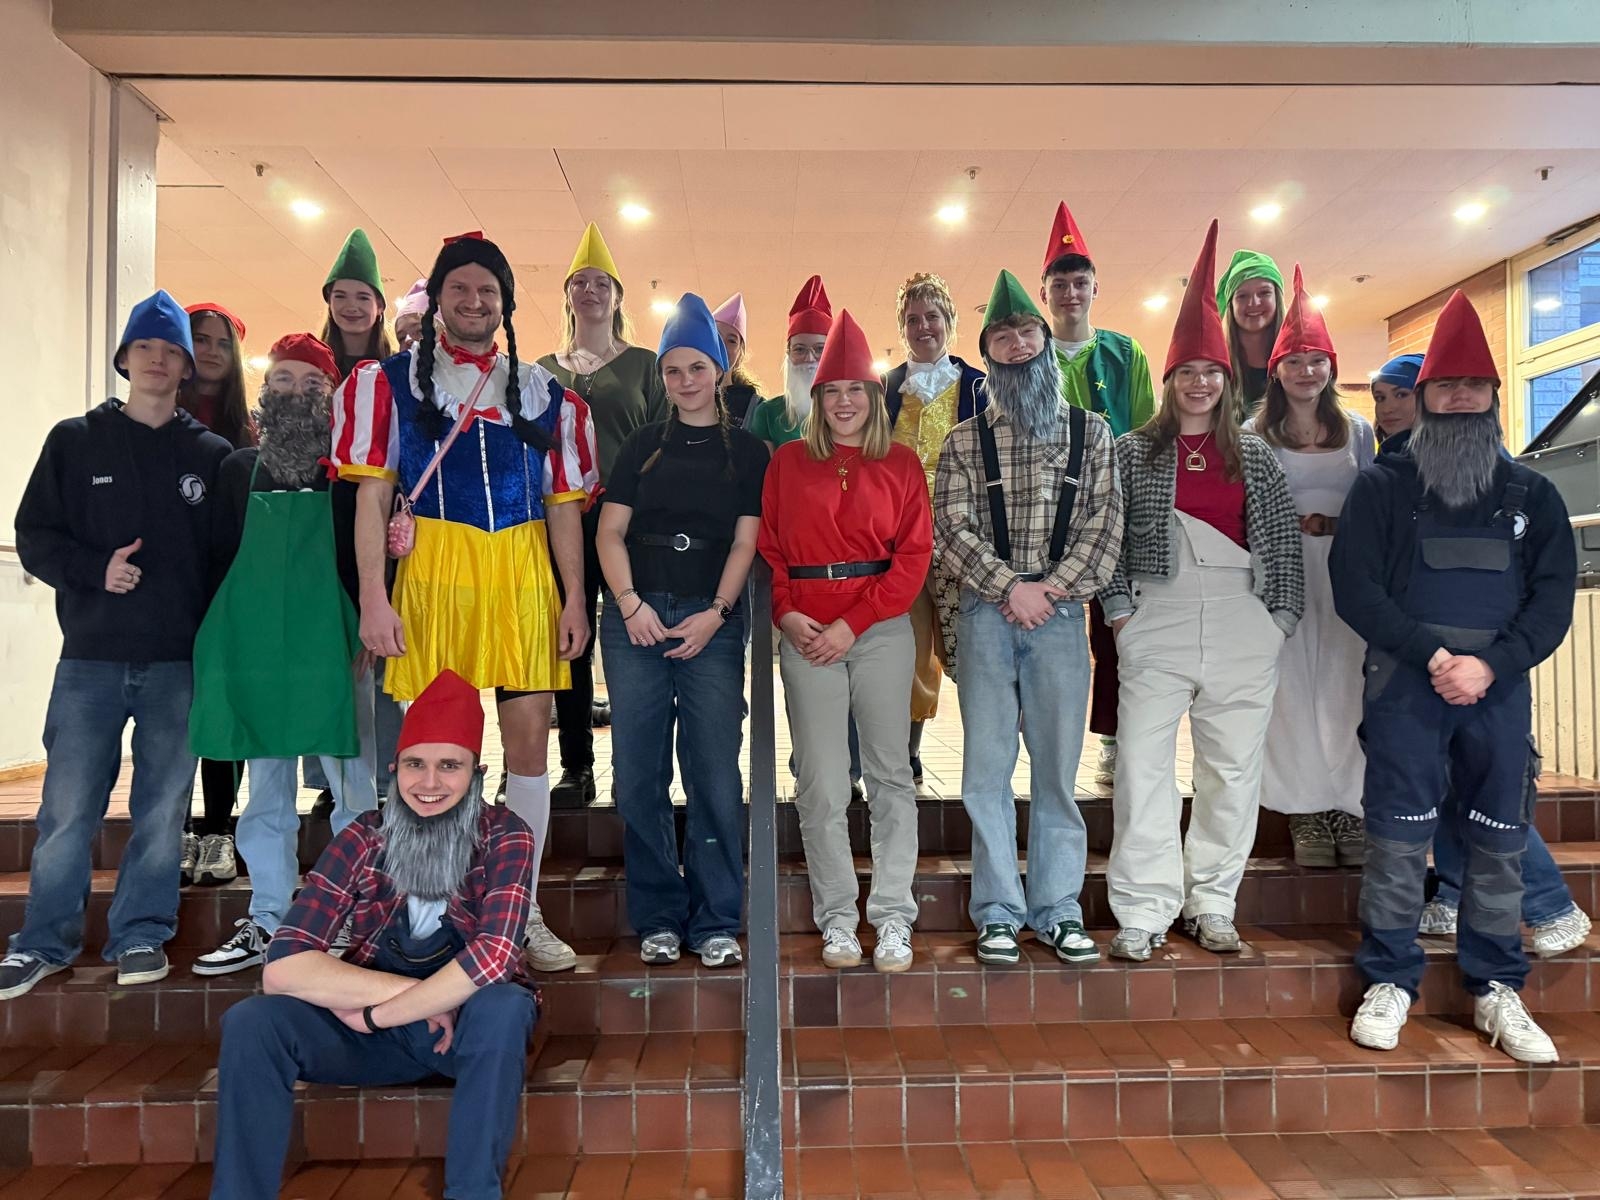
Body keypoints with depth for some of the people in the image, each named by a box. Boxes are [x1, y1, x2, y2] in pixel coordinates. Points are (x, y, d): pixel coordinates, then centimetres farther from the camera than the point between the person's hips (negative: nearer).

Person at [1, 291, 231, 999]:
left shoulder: (211, 454, 7)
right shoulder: (76, 440, 8)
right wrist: (95, 569, -12)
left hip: (179, 662, 0)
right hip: (92, 656, 0)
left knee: (162, 807, 6)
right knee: (68, 808, 3)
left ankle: (141, 935, 19)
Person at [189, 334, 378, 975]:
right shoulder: (239, 468, 12)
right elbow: (221, 557, 13)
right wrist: (221, 640, 7)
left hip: (333, 643, -3)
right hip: (256, 644, 3)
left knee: (352, 785, 2)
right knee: (266, 789, 10)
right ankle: (267, 920, 21)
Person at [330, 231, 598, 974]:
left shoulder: (541, 392, 13)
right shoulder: (392, 381, 8)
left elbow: (563, 504, 11)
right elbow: (371, 495, 1)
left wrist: (574, 599, 3)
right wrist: (372, 598, -8)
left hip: (523, 576, 2)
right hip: (431, 573, -2)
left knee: (529, 740, 2)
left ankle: (523, 908, 16)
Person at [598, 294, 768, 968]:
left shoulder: (747, 452, 10)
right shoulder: (642, 447, 14)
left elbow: (746, 542, 2)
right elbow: (610, 533, 7)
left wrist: (715, 614, -11)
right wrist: (630, 604, -7)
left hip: (712, 622, -2)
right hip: (636, 620, 2)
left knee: (716, 774, -3)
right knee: (639, 773, 2)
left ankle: (716, 921, 9)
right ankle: (658, 918, 14)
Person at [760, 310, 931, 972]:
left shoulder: (901, 464, 6)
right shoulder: (788, 461, 10)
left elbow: (913, 555, -1)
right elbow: (768, 546, 8)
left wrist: (851, 624, -9)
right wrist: (786, 612, -8)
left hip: (880, 628, 0)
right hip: (806, 632, 1)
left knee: (890, 774, 3)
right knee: (821, 785, 3)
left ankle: (893, 916, 13)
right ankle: (836, 917, 16)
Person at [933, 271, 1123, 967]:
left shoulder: (1089, 432, 10)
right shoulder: (964, 441, 8)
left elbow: (1105, 524, 3)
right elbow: (952, 531, -1)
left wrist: (1054, 586, -9)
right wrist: (1011, 587, -11)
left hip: (1061, 615, 1)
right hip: (986, 616, 0)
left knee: (1058, 766, 5)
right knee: (987, 767, 2)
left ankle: (1057, 909, 17)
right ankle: (998, 912, 12)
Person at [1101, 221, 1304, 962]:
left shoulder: (1254, 455, 12)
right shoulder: (1132, 451, 6)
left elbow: (1283, 537, 10)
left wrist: (1281, 614, 2)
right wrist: (1119, 608, -6)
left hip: (1241, 624, 3)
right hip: (1157, 622, -2)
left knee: (1233, 766, 6)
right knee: (1144, 763, -4)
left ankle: (1211, 906, 21)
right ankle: (1143, 913, 6)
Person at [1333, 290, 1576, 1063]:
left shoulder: (1532, 494, 12)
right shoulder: (1383, 486, 5)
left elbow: (1554, 597, 4)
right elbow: (1354, 587, -4)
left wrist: (1490, 663, -11)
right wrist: (1432, 652, -13)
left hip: (1500, 683, 3)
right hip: (1405, 682, -2)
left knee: (1500, 838, 7)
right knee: (1399, 834, -1)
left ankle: (1495, 988, 22)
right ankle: (1390, 981, 12)